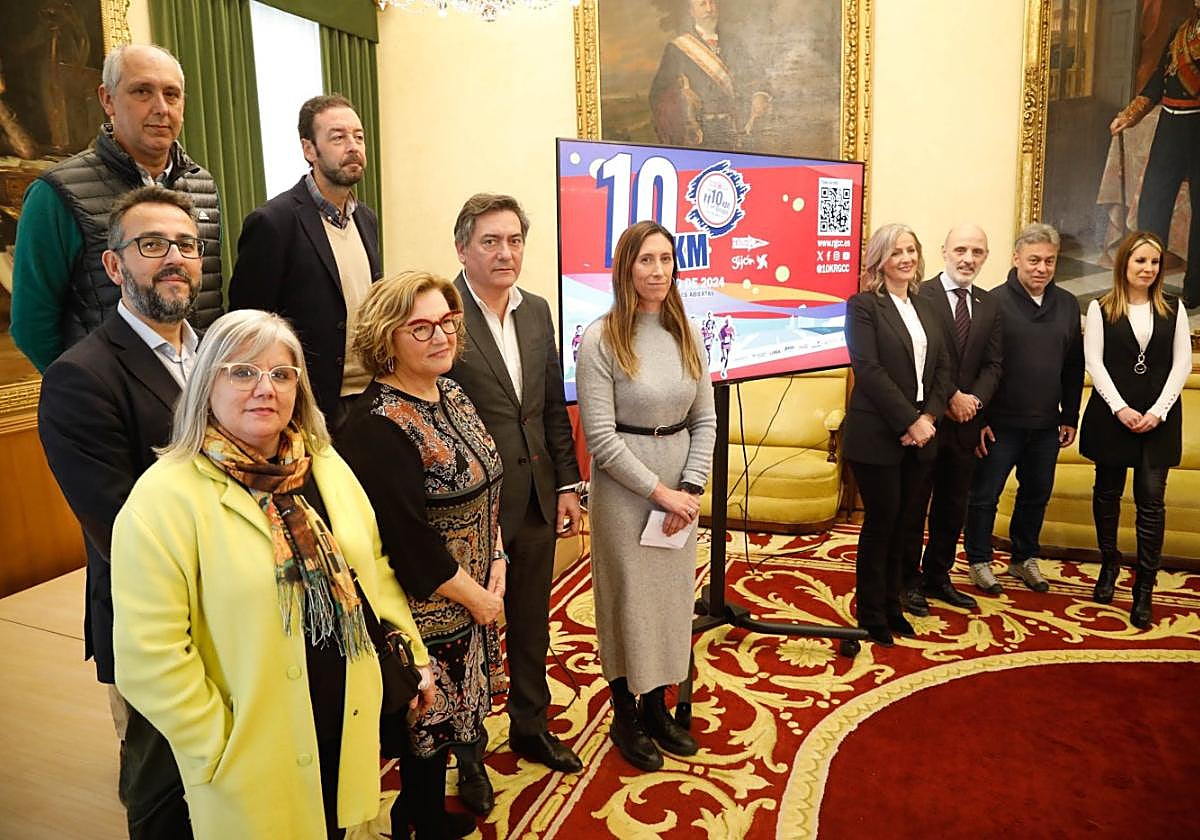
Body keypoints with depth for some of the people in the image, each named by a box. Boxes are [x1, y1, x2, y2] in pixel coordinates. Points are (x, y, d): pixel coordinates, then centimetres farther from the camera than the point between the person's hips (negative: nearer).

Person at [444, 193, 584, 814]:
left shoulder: (537, 311, 6)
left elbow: (555, 407, 10)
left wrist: (567, 485, 8)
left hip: (537, 499, 6)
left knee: (532, 623, 21)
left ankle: (530, 728, 43)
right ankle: (469, 754, 35)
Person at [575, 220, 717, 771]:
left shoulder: (685, 334, 4)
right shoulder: (601, 339, -12)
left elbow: (705, 419, 6)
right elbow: (601, 438, -15)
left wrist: (691, 488, -6)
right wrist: (660, 492, -14)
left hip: (681, 491, 5)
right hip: (623, 490, -5)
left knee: (673, 596, 14)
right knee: (627, 599, 8)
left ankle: (657, 707, 35)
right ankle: (624, 718, 28)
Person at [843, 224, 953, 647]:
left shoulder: (925, 307, 14)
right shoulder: (863, 305, -6)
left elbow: (943, 368, 10)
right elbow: (870, 370, -15)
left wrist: (929, 416, -6)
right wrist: (910, 421, -16)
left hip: (920, 434, 6)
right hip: (877, 434, -6)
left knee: (906, 522, 10)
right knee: (881, 521, 2)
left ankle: (891, 604, 26)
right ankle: (871, 614, 17)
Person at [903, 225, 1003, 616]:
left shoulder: (988, 304, 10)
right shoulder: (921, 295, -10)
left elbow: (992, 364, 6)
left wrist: (974, 400, -11)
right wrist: (950, 398, -17)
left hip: (965, 421, 6)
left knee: (953, 506, 15)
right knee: (914, 503, 6)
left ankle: (937, 576, 29)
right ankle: (908, 580, 20)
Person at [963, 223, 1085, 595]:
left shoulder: (1067, 305, 6)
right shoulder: (994, 302, -11)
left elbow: (1074, 366, 11)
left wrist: (1070, 417, 10)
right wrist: (978, 419, -13)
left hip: (1046, 425, 5)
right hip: (1001, 423, -5)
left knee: (1037, 494, 16)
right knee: (984, 495, 6)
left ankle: (1024, 559, 34)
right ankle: (979, 561, 22)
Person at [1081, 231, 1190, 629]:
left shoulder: (1173, 309, 7)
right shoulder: (1101, 308, 2)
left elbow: (1182, 363, 3)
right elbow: (1094, 361, -4)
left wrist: (1157, 411, -9)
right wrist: (1120, 408, -13)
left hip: (1159, 417, 1)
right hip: (1111, 415, -1)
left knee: (1151, 501, -3)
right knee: (1107, 492, 10)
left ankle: (1145, 587, 3)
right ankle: (1109, 565, 28)